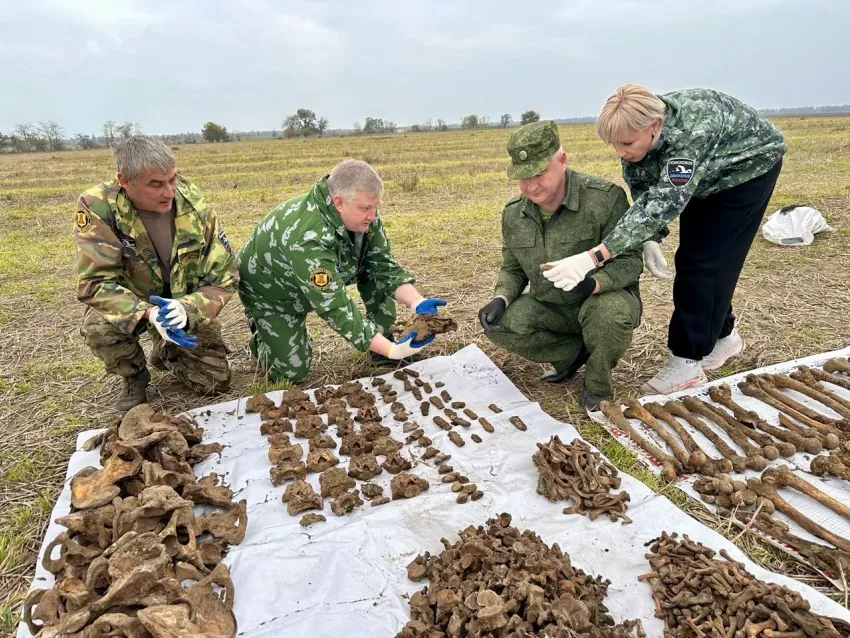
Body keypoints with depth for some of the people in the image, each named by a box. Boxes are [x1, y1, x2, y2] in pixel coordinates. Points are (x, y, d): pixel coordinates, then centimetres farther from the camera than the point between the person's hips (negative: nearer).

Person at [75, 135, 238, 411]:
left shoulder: (193, 203, -21)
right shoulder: (97, 207, -26)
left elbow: (224, 276, -18)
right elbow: (96, 282, -26)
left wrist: (187, 309, -37)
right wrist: (148, 315, -44)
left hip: (188, 304, 2)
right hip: (130, 304, -1)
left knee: (214, 382, -2)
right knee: (98, 327, -35)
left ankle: (166, 353, 32)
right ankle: (134, 377, 1)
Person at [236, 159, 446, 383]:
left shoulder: (362, 216, -20)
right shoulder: (308, 238, -42)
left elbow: (384, 265, -14)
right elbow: (334, 307, -43)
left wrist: (417, 303, -32)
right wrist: (392, 350, -47)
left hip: (324, 282, 6)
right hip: (271, 290, -6)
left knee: (377, 266, -15)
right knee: (291, 372, -10)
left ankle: (382, 341, -1)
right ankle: (262, 332, 20)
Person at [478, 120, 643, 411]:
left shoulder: (605, 198, -20)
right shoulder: (513, 214, -4)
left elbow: (631, 259, -18)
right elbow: (512, 269, 6)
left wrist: (593, 284, -39)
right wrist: (501, 299, -16)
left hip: (603, 299, -4)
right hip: (551, 308, 5)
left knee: (610, 313, -39)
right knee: (499, 324, -20)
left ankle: (598, 387, -6)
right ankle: (576, 352, 3)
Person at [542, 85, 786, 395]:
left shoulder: (692, 131, -43)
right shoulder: (637, 130, -22)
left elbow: (664, 203, -50)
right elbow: (642, 191, -10)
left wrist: (593, 257, -58)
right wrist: (650, 239, -26)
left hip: (748, 164, -6)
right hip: (707, 176, 7)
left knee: (707, 261, -14)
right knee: (690, 259, 4)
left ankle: (688, 361, -9)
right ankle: (722, 336, 23)